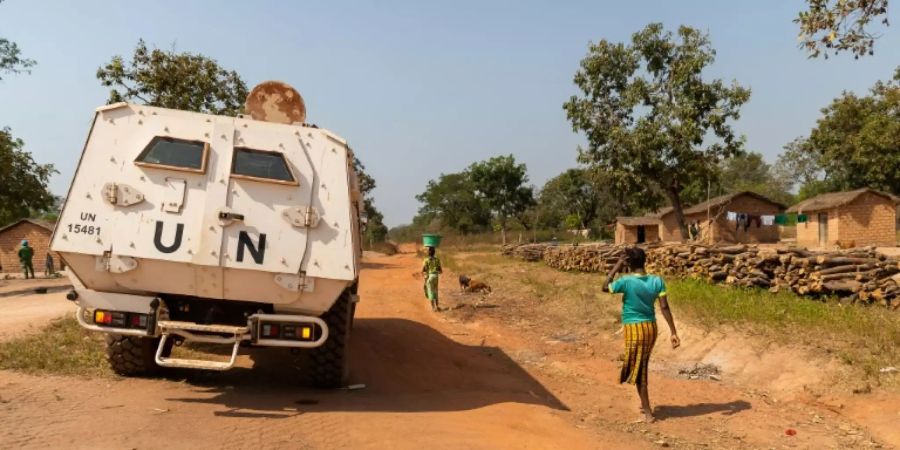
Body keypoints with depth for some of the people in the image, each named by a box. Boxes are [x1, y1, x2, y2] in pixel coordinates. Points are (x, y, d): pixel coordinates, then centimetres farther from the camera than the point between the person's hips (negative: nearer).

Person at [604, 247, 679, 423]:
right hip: (651, 327, 5)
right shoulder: (657, 281, -4)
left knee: (638, 369, 4)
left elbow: (606, 287, 2)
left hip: (633, 328, -5)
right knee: (643, 365, 23)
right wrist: (673, 332, -5)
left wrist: (617, 266, 1)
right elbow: (664, 307, -7)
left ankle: (648, 412, 4)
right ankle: (645, 404, 37)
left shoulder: (626, 281, -16)